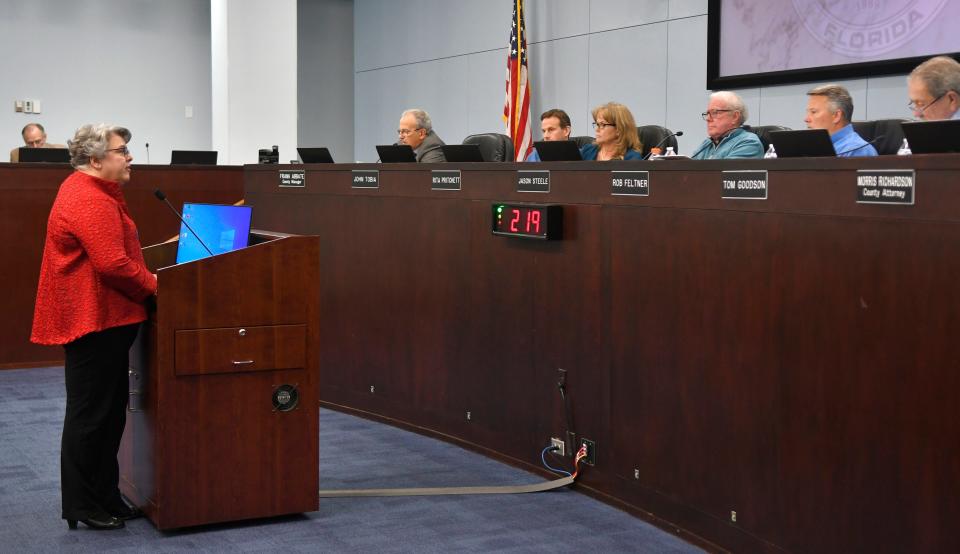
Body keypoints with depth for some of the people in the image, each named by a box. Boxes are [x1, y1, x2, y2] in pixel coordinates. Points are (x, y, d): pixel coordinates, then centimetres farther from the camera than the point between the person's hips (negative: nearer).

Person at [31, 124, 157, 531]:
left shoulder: (93, 193, 16)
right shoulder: (91, 201, -19)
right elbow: (112, 264, -26)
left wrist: (147, 279, 14)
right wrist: (153, 285, -12)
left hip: (103, 319, 11)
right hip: (93, 320, -11)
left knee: (110, 414, 15)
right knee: (90, 414, -2)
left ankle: (106, 497, 24)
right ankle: (81, 506, 8)